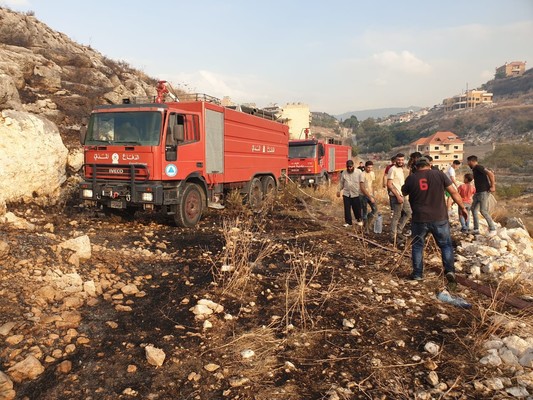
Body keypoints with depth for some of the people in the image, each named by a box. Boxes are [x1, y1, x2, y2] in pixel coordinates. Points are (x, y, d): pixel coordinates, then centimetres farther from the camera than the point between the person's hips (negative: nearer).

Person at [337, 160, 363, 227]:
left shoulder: (358, 172, -5)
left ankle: (358, 220, 31)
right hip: (346, 194, 2)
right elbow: (341, 182, 12)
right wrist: (339, 190, 8)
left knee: (357, 208, 7)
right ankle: (348, 221, 17)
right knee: (347, 209, 5)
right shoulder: (344, 173, 4)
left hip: (356, 194, -2)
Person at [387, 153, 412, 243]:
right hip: (396, 196, -9)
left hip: (402, 195, 9)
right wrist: (397, 196, -22)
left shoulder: (401, 169, 13)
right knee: (396, 216, -3)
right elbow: (389, 184, -19)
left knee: (408, 212, 15)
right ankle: (393, 237, 7)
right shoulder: (392, 169, -14)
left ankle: (397, 231, 21)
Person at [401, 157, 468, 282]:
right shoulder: (439, 174, -2)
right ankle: (450, 270, 6)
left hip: (420, 219, 0)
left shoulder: (411, 178, -2)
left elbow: (404, 193, 15)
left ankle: (417, 273, 17)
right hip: (439, 218, 0)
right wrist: (462, 207, 10)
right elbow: (453, 192, 0)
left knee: (417, 246, 14)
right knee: (446, 244, 16)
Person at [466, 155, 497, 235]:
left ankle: (492, 228, 2)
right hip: (478, 192, 10)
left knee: (483, 211, -10)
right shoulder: (474, 169, 16)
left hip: (483, 192, -10)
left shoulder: (478, 167, -13)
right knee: (474, 209, 8)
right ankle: (476, 230, 11)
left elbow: (490, 174, -23)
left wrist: (492, 186, -22)